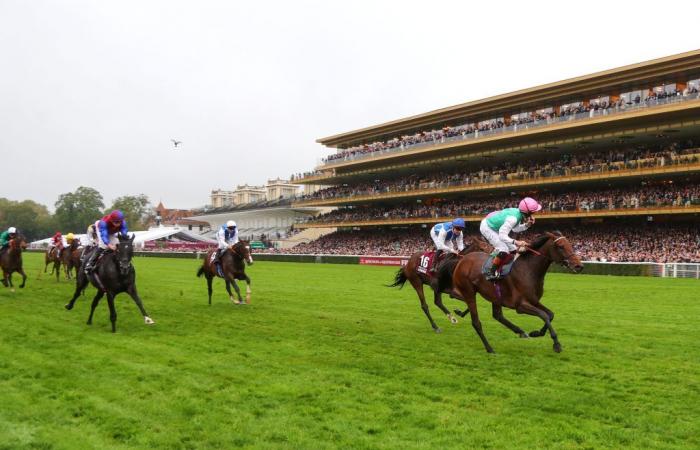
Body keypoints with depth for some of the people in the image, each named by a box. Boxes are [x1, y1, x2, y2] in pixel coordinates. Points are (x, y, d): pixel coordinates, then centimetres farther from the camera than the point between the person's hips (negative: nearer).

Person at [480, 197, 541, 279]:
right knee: (504, 250, -19)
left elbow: (515, 229, 5)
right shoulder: (513, 218, -35)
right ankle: (491, 273, -8)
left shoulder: (518, 212, -10)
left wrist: (527, 225, -9)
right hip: (487, 228, -9)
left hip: (496, 228, 9)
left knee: (513, 250, 8)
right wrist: (516, 242, -46)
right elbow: (502, 236, -36)